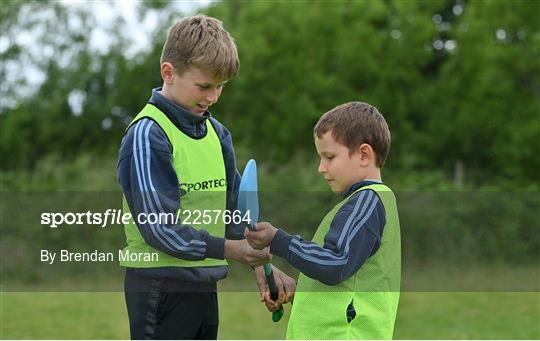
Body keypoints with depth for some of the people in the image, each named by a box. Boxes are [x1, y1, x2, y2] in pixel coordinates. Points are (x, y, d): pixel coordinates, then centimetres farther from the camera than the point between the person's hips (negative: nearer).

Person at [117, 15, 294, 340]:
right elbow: (158, 225, -20)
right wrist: (226, 248, -22)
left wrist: (260, 263, -2)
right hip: (160, 285, -8)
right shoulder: (147, 135, -14)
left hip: (205, 284, 8)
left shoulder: (217, 133, 10)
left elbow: (236, 206, 13)